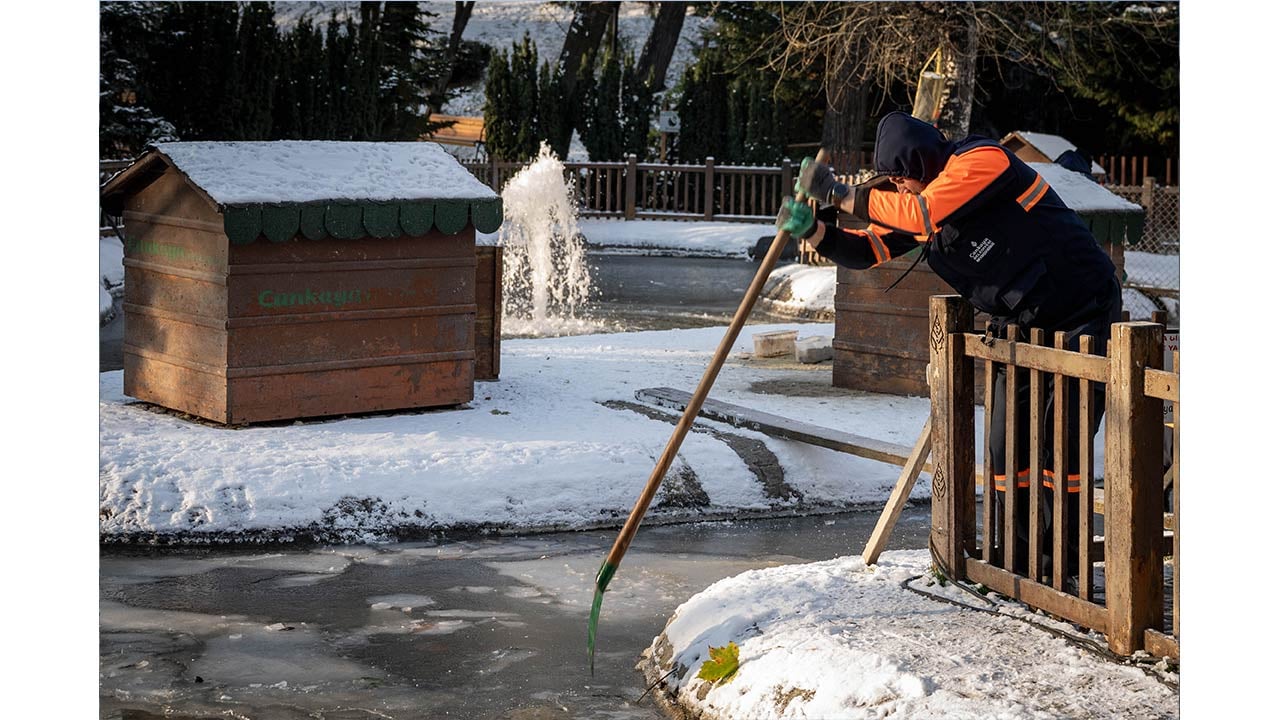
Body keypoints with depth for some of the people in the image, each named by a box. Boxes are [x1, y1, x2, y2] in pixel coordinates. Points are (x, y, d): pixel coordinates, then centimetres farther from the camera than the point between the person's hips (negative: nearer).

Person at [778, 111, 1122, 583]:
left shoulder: (983, 160, -21)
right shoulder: (916, 201, 4)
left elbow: (924, 213, -33)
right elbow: (871, 248, 4)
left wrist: (843, 195, -26)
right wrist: (815, 232, -14)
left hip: (1084, 311, -8)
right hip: (1019, 326, 8)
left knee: (1062, 444, -10)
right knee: (1007, 446, 4)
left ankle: (1063, 566, 0)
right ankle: (1018, 563, 14)